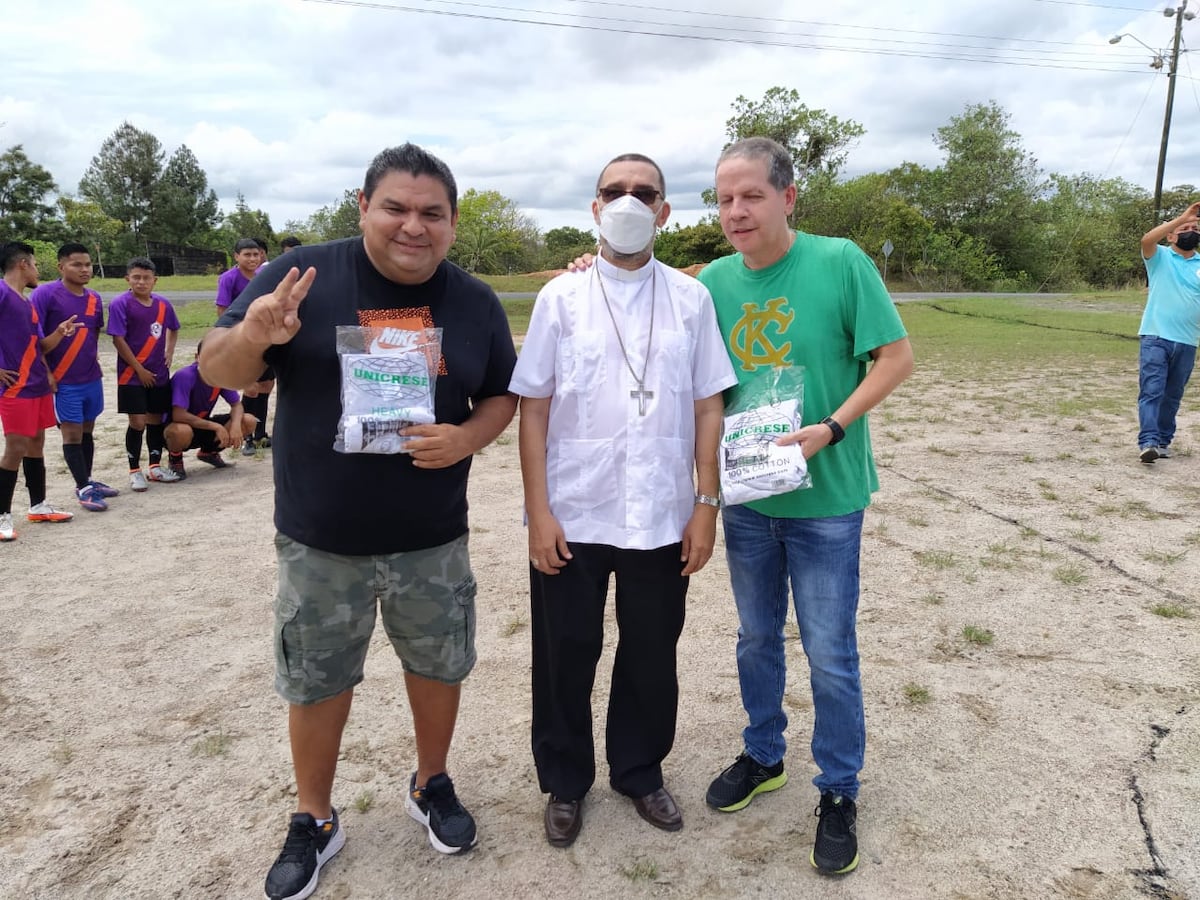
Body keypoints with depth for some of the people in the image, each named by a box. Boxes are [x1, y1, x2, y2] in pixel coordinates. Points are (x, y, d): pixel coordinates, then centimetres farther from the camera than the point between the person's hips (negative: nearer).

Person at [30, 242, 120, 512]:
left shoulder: (95, 299, 7)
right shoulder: (45, 294, -12)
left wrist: (93, 361, 12)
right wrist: (45, 372, -17)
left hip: (92, 379, 6)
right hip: (64, 381, -6)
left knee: (87, 431, 14)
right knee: (72, 433, -1)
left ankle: (88, 480, 26)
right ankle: (83, 488, 7)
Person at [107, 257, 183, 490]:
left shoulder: (163, 303, 4)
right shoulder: (120, 303, -10)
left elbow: (173, 329, 23)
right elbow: (118, 339, -12)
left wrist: (169, 352, 8)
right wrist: (139, 370, -12)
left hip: (159, 374, 5)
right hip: (132, 375, -4)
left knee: (156, 419, 11)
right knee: (137, 422, -4)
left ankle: (156, 466, 24)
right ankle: (135, 471, 10)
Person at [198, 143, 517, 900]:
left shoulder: (476, 302, 0)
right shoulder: (305, 274, -8)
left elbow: (502, 394, 8)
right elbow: (218, 372, -6)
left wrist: (468, 438, -15)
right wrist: (252, 336, -30)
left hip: (433, 540, 2)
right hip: (320, 540, -1)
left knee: (437, 666, 17)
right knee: (316, 681, 14)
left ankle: (433, 785, 44)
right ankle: (314, 822, 37)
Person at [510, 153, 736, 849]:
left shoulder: (691, 298, 2)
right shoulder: (561, 297, -1)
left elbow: (708, 406, 3)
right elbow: (534, 407, -2)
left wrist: (706, 504, -1)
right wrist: (539, 513, -7)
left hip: (663, 521, 1)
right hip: (572, 518, 0)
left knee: (653, 657, 15)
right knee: (566, 656, 12)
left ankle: (640, 771, 39)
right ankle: (566, 782, 35)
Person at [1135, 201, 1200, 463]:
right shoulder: (1160, 257, 4)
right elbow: (1147, 240, -17)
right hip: (1155, 338, -4)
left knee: (1173, 396, 10)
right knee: (1151, 391, -13)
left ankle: (1163, 441, 19)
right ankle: (1147, 442, -20)